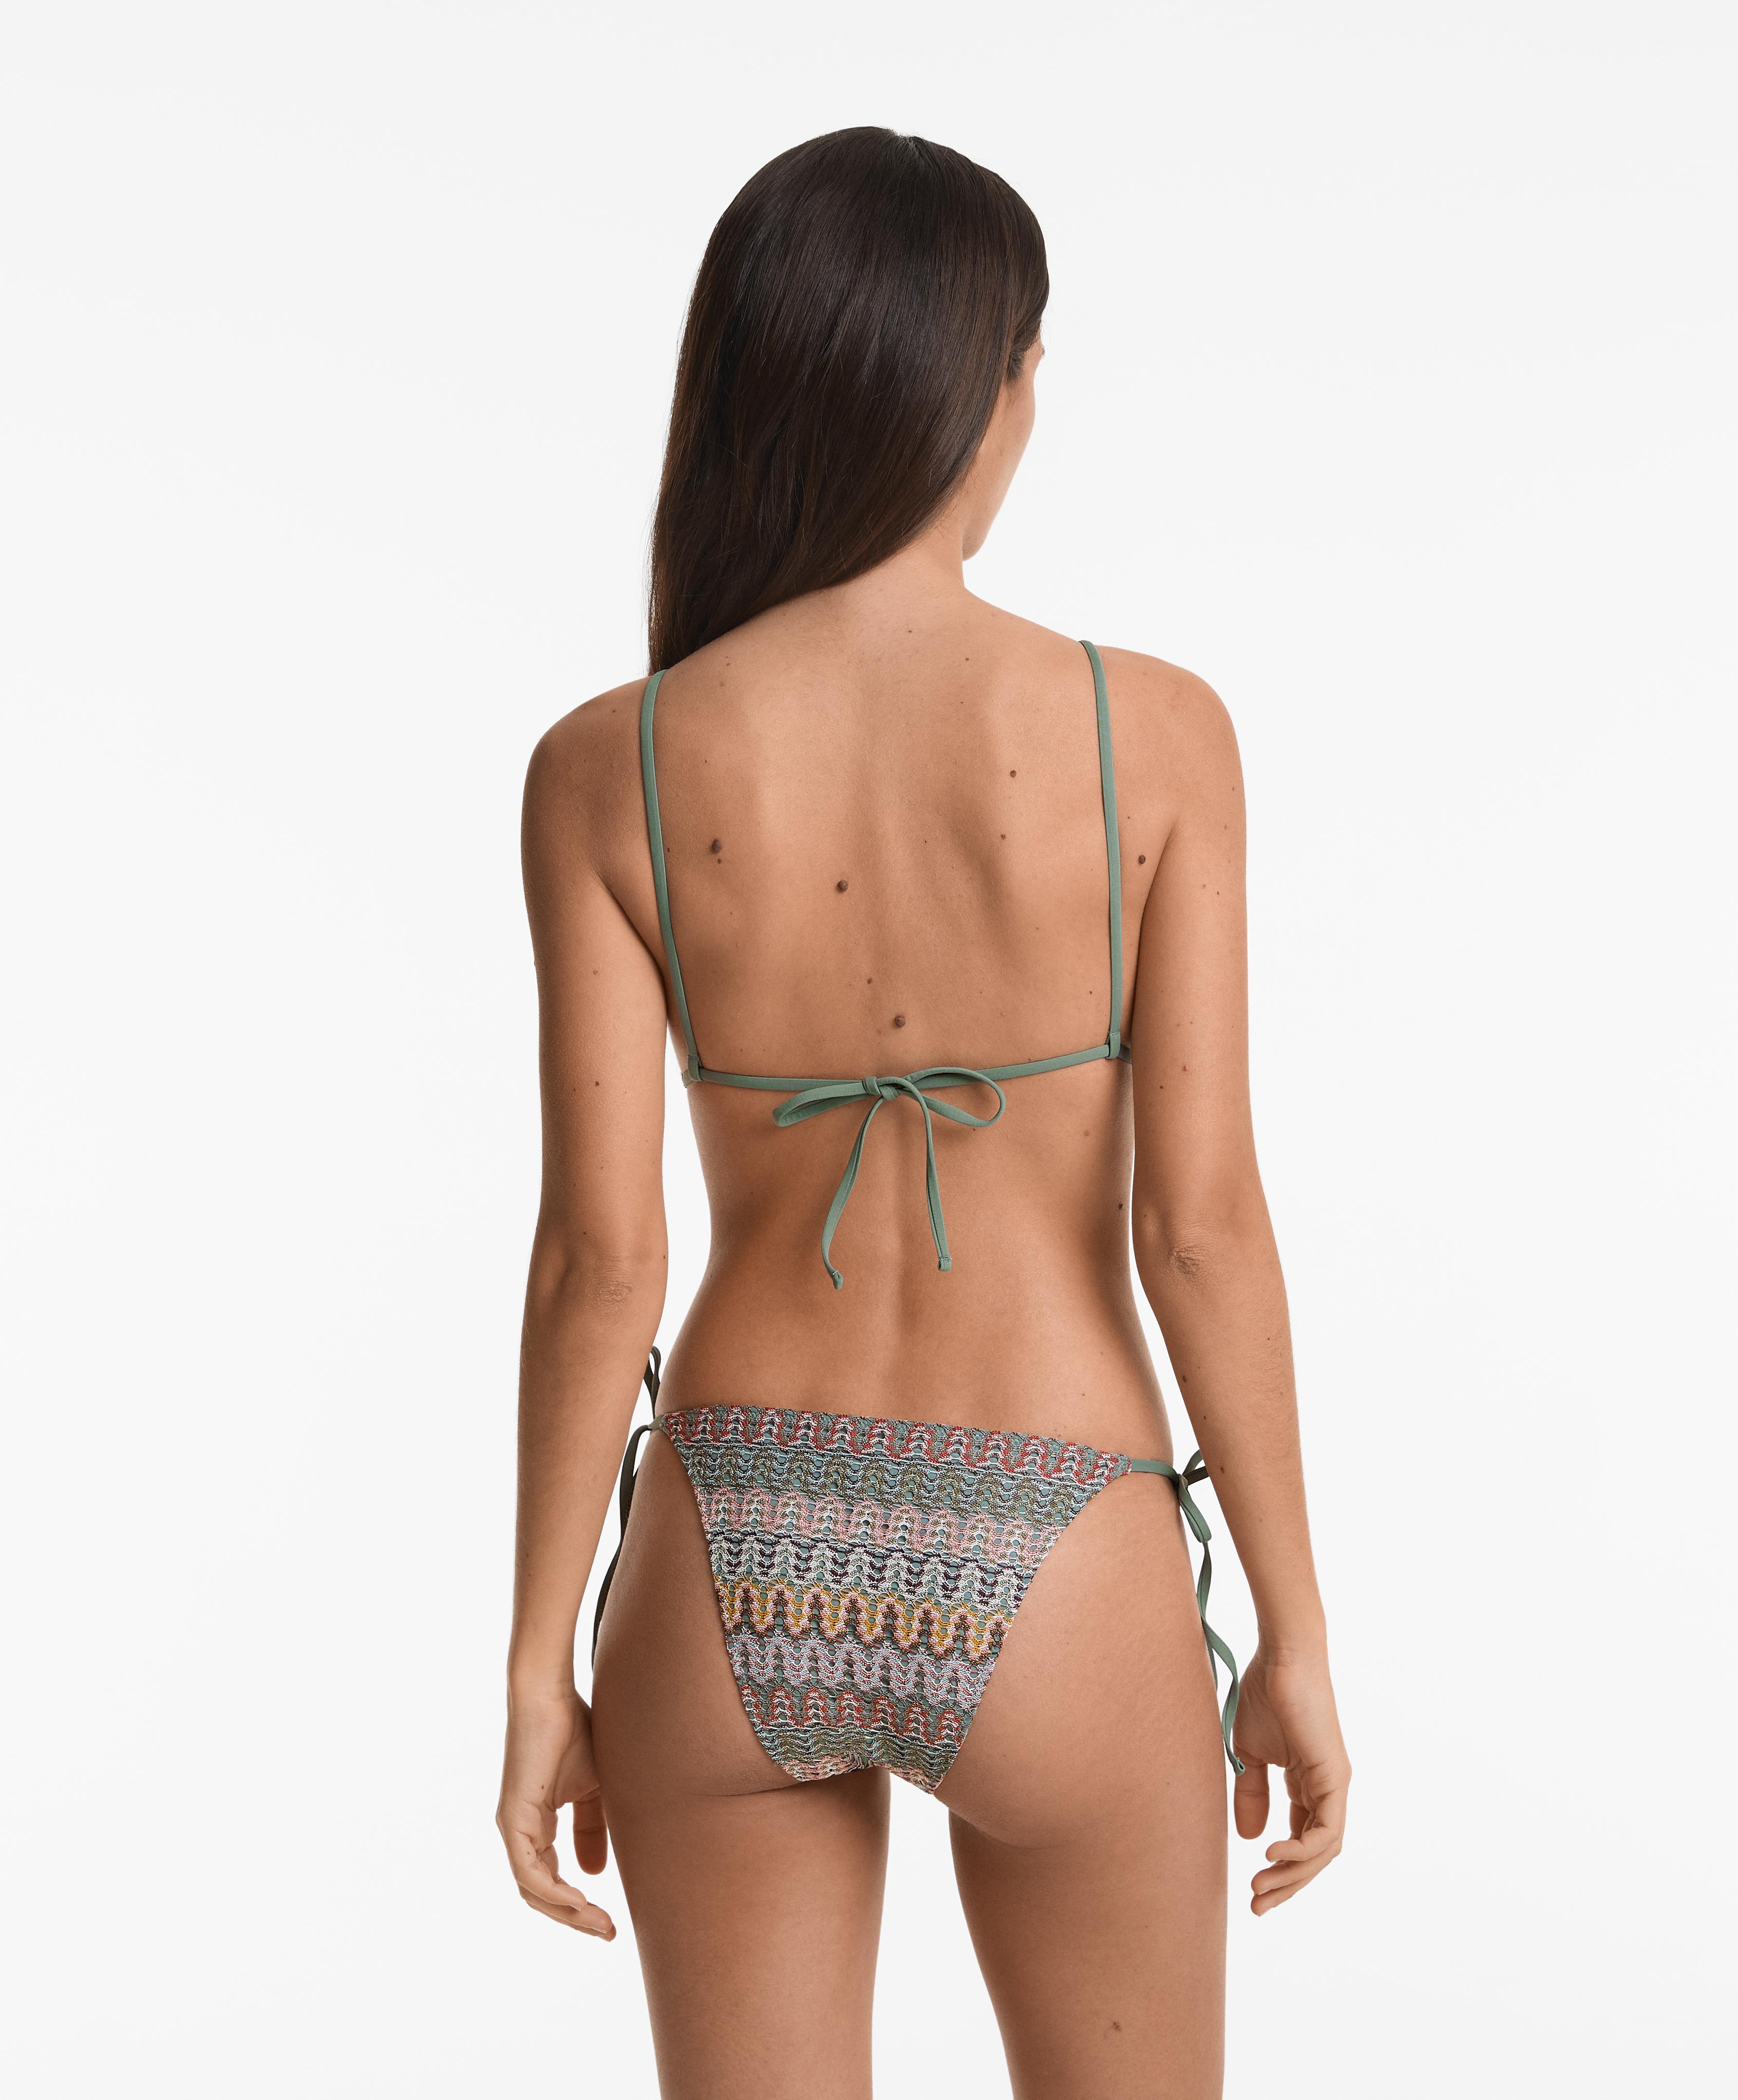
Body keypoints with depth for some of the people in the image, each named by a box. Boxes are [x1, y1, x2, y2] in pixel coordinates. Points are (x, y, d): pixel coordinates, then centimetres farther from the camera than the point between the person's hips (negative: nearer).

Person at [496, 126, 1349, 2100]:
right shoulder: (1152, 734, -11)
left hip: (737, 1574, 2)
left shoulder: (610, 769, -8)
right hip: (1049, 1602, -1)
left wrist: (538, 1664, 2)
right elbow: (1199, 1227, -11)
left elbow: (598, 1255, -8)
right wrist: (1296, 1634, -1)